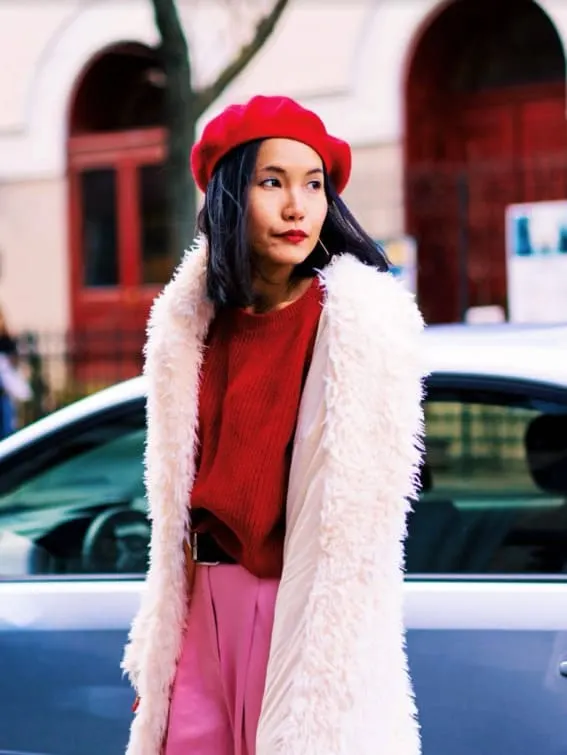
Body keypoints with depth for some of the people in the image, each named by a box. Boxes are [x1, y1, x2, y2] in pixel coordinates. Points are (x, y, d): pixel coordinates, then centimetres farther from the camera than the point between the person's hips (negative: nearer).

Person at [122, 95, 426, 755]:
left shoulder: (362, 320, -11)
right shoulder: (191, 323, 7)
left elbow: (357, 518, -13)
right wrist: (161, 647, 12)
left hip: (306, 613, -5)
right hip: (209, 609, 5)